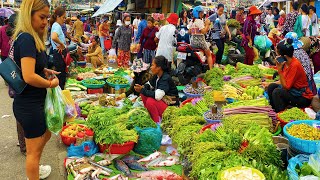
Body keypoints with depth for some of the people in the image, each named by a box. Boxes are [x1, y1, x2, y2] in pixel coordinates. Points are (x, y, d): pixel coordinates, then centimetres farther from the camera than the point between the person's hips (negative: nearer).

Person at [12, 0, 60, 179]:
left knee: (46, 135, 29)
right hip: (29, 105, -10)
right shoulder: (26, 39, -22)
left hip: (34, 102, 10)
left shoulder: (31, 38, 7)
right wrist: (51, 83, -16)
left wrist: (44, 71, 5)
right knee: (34, 149, 7)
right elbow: (29, 77, -31)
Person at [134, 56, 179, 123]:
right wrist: (143, 87, -8)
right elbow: (149, 84, 15)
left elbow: (157, 96, -35)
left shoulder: (166, 79, -25)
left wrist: (142, 90, -26)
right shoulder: (157, 76, 0)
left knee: (150, 101, -29)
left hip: (171, 106, -9)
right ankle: (150, 115, 9)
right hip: (162, 100, 9)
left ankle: (158, 122, -9)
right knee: (143, 94, -1)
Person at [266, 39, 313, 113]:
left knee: (277, 92, -25)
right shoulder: (287, 62, -1)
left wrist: (280, 70, -27)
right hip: (293, 89, 9)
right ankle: (274, 110, 7)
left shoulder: (294, 65, -25)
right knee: (271, 86, 1)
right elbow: (285, 81, 6)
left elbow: (286, 86, -25)